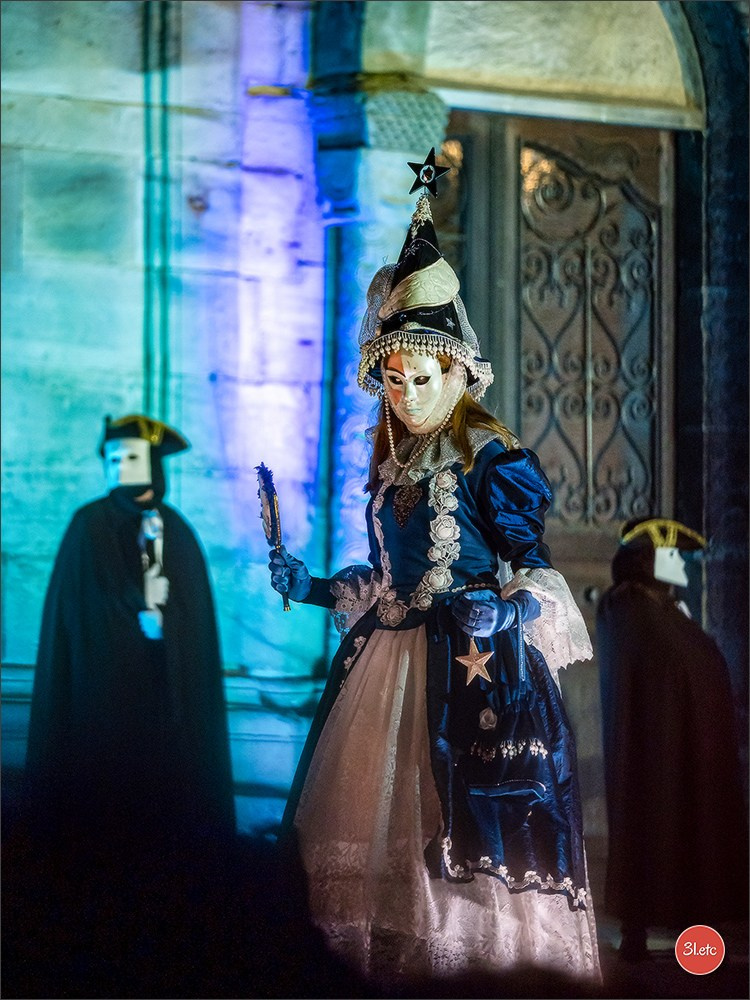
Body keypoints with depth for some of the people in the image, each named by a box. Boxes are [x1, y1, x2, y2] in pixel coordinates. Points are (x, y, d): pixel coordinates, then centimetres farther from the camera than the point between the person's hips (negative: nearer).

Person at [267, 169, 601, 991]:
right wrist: (311, 587, 17)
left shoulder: (491, 463, -6)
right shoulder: (392, 466, 14)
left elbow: (531, 569, -8)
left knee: (459, 823, -11)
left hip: (471, 668, -7)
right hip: (390, 662, 7)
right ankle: (388, 972, 7)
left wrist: (503, 613, -25)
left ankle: (477, 977, -7)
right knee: (376, 826, 3)